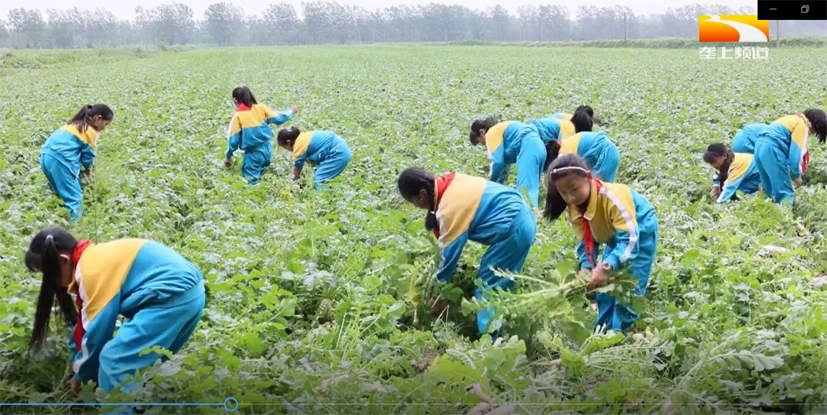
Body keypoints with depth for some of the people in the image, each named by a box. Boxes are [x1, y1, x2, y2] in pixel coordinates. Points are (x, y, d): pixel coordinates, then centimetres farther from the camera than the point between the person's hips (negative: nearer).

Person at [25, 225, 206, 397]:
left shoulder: (93, 270, -12)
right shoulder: (93, 259, 17)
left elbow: (96, 330, -6)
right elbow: (86, 322, 26)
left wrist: (81, 375, 9)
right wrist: (78, 367, 32)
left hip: (174, 293, -10)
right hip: (187, 290, 10)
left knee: (114, 359, -6)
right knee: (137, 360, 22)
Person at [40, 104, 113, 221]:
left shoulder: (76, 124, 27)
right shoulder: (91, 131, 3)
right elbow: (88, 155, 5)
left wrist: (79, 165, 25)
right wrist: (89, 167, 26)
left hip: (46, 156, 9)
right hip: (60, 160, -9)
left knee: (62, 192, 20)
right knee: (74, 198, -7)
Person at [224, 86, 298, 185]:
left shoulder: (238, 116, -10)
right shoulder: (260, 107, -2)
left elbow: (233, 140, -7)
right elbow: (278, 119, 5)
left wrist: (228, 157, 7)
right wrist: (291, 111, 23)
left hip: (254, 154, -5)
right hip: (267, 150, 5)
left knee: (249, 181, -3)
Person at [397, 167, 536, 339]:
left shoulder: (450, 208, -18)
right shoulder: (450, 184, 6)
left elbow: (449, 252, -10)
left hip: (513, 229, -10)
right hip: (523, 217, 10)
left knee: (487, 289, -5)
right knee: (499, 285, 16)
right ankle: (499, 334, 20)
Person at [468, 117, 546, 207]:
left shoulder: (492, 133, 5)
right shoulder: (501, 130, 32)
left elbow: (498, 161, -3)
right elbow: (504, 161, 35)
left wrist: (490, 184, 12)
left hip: (528, 148, -10)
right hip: (539, 147, 10)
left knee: (525, 190, -17)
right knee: (532, 188, 11)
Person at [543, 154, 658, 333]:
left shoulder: (613, 198, -43)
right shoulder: (573, 208, -20)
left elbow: (630, 239, -45)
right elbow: (585, 241, -13)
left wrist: (606, 266, -57)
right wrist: (586, 268, -32)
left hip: (639, 231, -7)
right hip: (615, 236, 7)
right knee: (605, 285, 7)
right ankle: (603, 331, 19)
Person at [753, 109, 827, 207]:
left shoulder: (794, 120, 26)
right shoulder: (802, 124, -2)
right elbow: (795, 152, -8)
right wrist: (797, 175, 2)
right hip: (772, 149, -9)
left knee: (771, 190, 16)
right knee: (784, 191, -4)